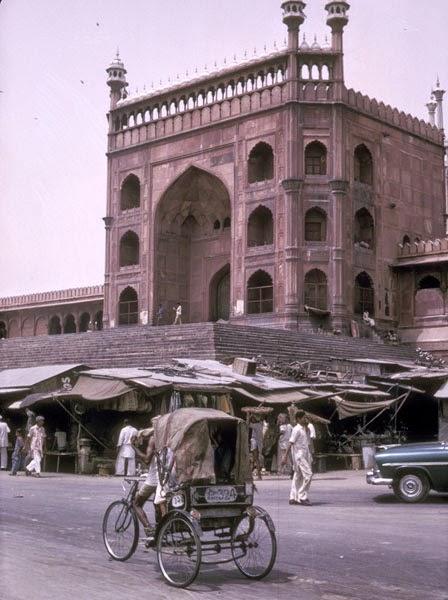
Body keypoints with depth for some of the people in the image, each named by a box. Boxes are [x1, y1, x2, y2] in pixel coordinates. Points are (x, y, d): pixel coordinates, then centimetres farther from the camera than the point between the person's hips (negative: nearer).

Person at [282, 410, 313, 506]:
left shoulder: (304, 429, 16)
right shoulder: (296, 429, -11)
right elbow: (291, 443, -15)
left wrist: (309, 457, 19)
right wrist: (285, 456, -17)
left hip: (305, 455, 9)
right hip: (299, 454, -9)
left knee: (298, 476, 10)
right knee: (308, 474, -13)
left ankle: (293, 498, 14)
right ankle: (302, 497, -10)